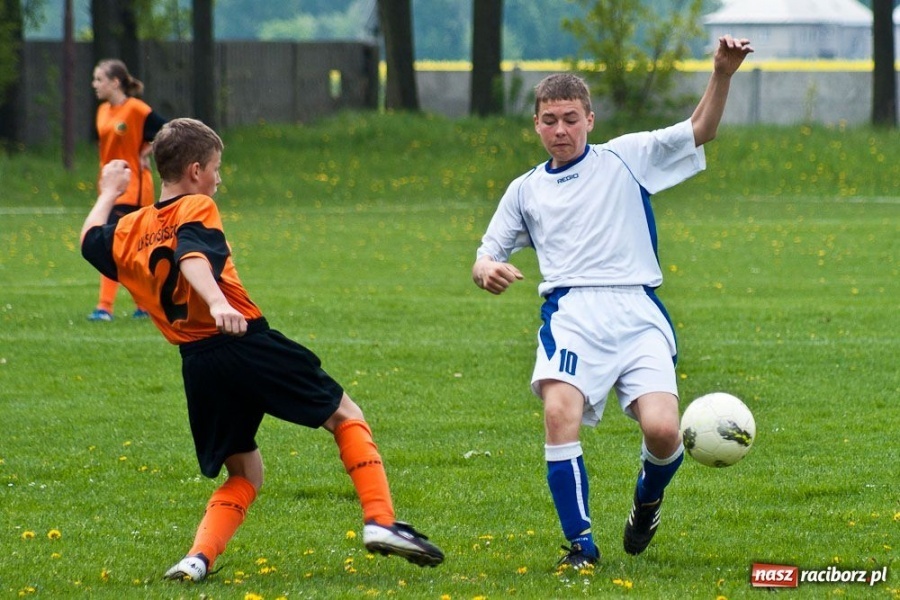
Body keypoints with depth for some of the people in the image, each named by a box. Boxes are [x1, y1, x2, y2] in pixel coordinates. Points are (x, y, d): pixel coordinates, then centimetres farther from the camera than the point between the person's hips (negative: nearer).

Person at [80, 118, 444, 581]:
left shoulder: (130, 231, 13)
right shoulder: (195, 209, -3)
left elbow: (90, 242, 35)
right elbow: (192, 257, -24)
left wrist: (108, 194, 50)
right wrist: (217, 304, -40)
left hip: (197, 366, 6)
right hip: (247, 344, -6)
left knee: (243, 475, 21)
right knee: (346, 416, 10)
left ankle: (198, 557, -1)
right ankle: (380, 522, -5)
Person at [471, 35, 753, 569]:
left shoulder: (625, 158, 13)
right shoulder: (526, 190, 21)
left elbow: (699, 132, 7)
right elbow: (488, 255, 23)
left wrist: (722, 74, -11)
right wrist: (487, 271, -3)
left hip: (637, 314, -1)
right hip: (571, 314, 1)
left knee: (662, 430, -19)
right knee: (560, 412, -28)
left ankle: (648, 502, 17)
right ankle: (580, 541, -18)